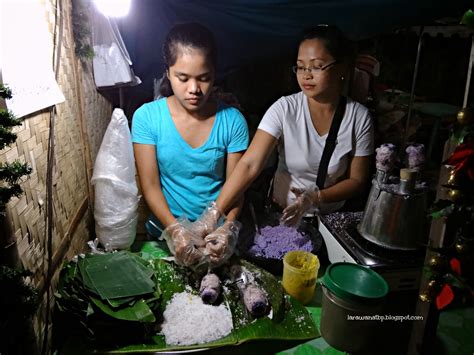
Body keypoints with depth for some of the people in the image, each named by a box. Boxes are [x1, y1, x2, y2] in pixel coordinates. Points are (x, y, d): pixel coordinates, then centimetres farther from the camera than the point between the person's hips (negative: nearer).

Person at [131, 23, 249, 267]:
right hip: (164, 234, 0)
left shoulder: (232, 121, -6)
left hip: (216, 235, 1)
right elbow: (150, 186, -7)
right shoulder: (147, 117, -7)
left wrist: (227, 229, -21)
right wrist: (175, 230, -21)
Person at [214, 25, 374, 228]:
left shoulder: (359, 117, -10)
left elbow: (357, 179, -3)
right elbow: (250, 164, -22)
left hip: (331, 217, 1)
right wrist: (214, 214, -32)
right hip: (282, 213, 0)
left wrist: (315, 197, -20)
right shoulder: (284, 109, -14)